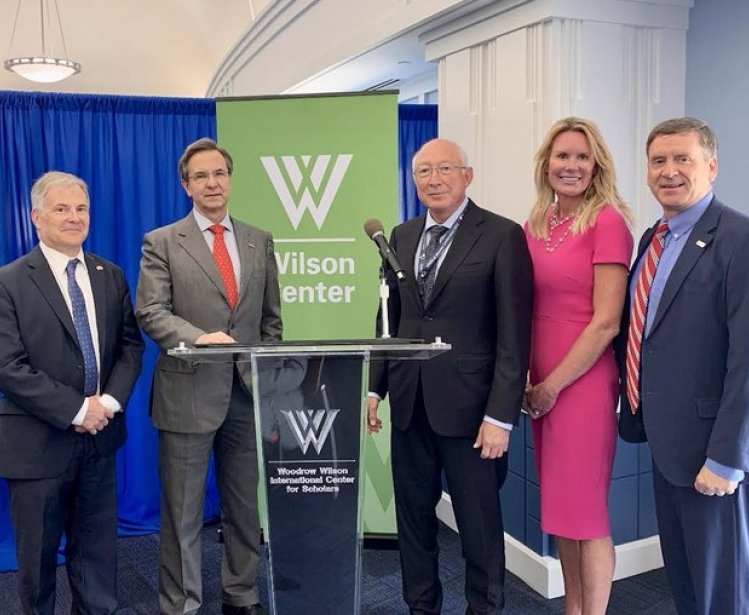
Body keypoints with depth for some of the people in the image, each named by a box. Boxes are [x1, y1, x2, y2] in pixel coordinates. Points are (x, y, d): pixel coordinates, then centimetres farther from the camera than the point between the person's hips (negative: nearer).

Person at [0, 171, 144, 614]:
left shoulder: (111, 276, 6)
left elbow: (131, 345, 5)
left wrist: (109, 402, -11)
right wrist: (77, 410, -17)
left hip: (100, 434, 4)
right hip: (39, 441, -4)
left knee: (98, 547, 15)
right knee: (39, 553, 13)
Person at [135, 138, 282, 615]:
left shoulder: (260, 242, 11)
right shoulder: (162, 243, 0)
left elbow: (271, 319, 13)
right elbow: (151, 313, -10)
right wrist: (199, 338, -28)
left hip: (248, 392, 4)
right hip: (189, 392, -3)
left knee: (247, 508, 14)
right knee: (183, 513, 8)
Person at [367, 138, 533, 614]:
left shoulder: (503, 236, -8)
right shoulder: (402, 236, 11)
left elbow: (514, 334, -11)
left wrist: (501, 415, -14)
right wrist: (375, 386, 9)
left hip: (467, 403, -5)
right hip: (409, 401, 5)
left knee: (480, 525, 9)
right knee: (413, 517, 16)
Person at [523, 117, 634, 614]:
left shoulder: (608, 223, -10)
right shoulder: (534, 227, 9)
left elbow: (606, 322, -15)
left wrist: (553, 385, -12)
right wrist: (526, 378, 4)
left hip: (583, 382, -6)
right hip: (541, 383, 7)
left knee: (585, 510, 3)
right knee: (558, 506, 16)